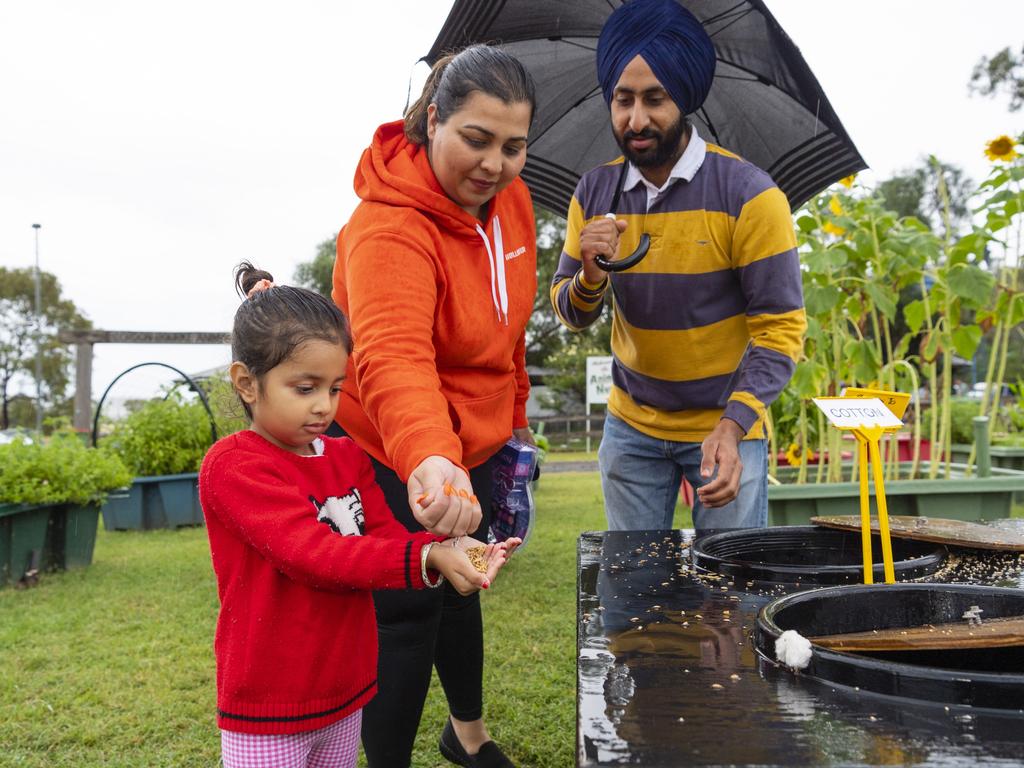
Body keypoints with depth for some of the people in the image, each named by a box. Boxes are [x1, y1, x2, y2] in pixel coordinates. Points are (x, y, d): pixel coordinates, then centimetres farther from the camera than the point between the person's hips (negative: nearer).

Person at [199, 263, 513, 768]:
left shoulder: (349, 458, 5)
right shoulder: (232, 466, -16)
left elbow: (388, 537, -2)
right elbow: (310, 553, -27)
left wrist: (451, 555, -22)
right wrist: (426, 559, -36)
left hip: (347, 693, 6)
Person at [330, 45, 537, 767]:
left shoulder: (509, 196, -4)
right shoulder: (389, 227, -29)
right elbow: (393, 357, -47)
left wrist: (515, 410, 16)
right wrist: (429, 459, -63)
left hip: (473, 447, 8)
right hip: (396, 460, -8)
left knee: (460, 585, 25)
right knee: (409, 609, 2)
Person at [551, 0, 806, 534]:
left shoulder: (748, 195, -15)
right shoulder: (594, 193, -3)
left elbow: (781, 327, -15)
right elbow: (570, 315, 3)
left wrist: (733, 426, -27)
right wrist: (590, 276, -20)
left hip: (729, 424, -3)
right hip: (630, 426, 3)